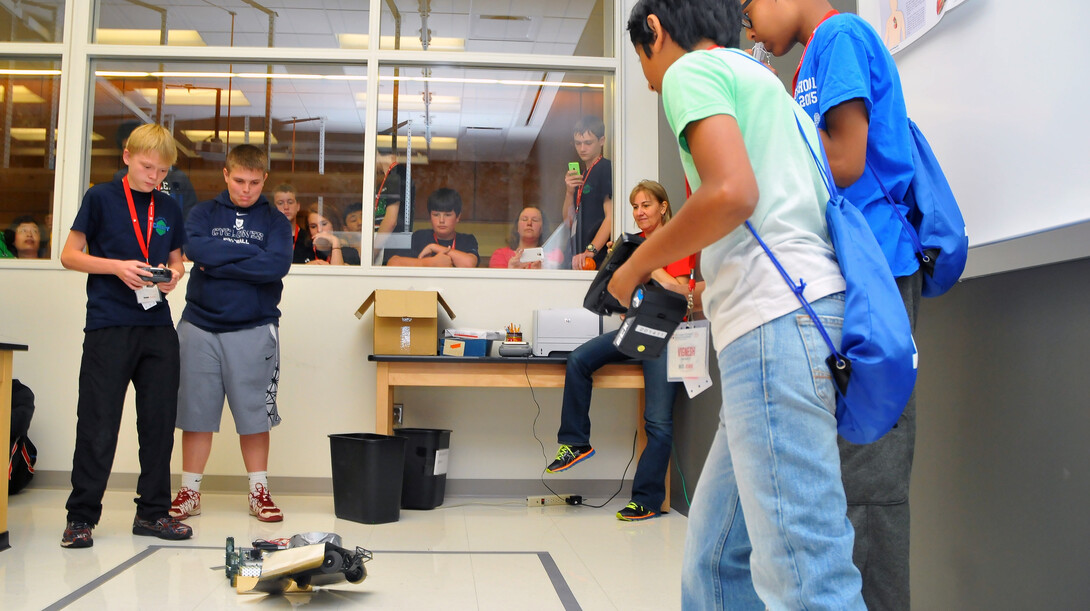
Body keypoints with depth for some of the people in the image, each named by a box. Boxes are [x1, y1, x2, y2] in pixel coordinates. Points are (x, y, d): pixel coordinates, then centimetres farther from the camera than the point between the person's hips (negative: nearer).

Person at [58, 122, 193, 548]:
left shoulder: (169, 208, 13)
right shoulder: (100, 198, 2)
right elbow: (69, 255, 1)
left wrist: (174, 275, -2)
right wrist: (117, 266, -14)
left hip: (158, 325, 4)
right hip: (108, 325, -4)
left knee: (159, 421, 6)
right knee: (98, 424, -2)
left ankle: (152, 512, 17)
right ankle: (81, 516, 9)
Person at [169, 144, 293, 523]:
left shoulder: (275, 221, 7)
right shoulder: (204, 213, 9)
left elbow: (277, 265, -12)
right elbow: (195, 248, -12)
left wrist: (218, 262, -10)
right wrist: (251, 251, -9)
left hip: (254, 330, -1)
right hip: (200, 328, 1)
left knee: (254, 414, 4)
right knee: (196, 412, 5)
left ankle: (259, 492, 16)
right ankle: (189, 492, 17)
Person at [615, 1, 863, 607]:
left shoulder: (692, 69, 3)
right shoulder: (768, 84, 31)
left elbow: (731, 193, -15)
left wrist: (637, 266, 0)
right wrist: (703, 292, 30)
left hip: (777, 318, -10)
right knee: (714, 560, 11)